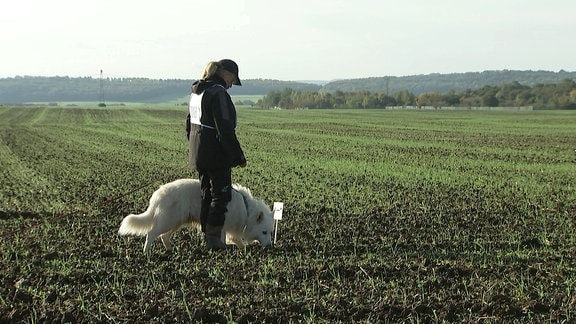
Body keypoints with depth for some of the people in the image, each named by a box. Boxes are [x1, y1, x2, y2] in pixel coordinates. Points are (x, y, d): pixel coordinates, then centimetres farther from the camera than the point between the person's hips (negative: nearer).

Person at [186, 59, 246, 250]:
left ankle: (207, 236, 19)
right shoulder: (218, 93, -17)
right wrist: (238, 155, -17)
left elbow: (189, 124, 21)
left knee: (207, 194, 15)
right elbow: (225, 128, -21)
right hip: (216, 154, -9)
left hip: (198, 153, 9)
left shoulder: (196, 92, 13)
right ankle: (214, 238, 0)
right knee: (221, 194, -1)